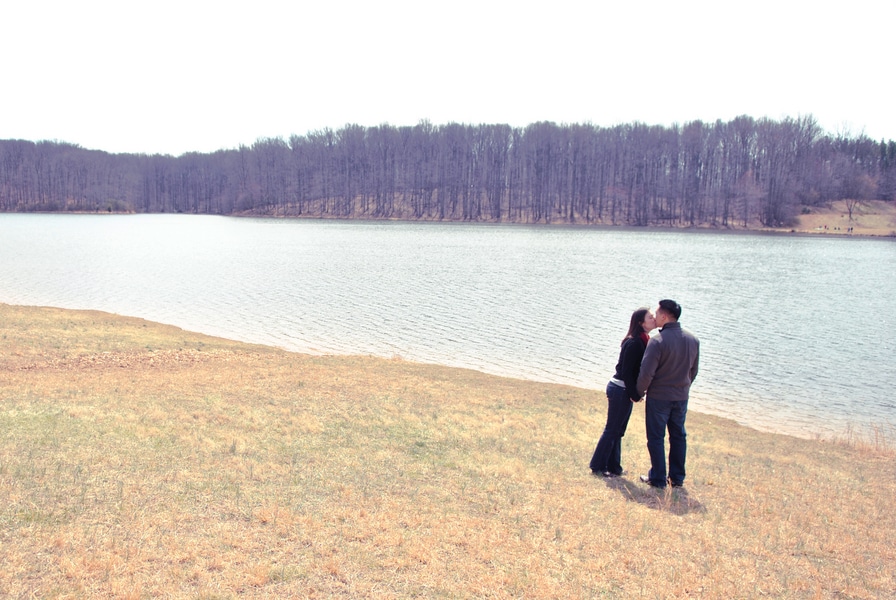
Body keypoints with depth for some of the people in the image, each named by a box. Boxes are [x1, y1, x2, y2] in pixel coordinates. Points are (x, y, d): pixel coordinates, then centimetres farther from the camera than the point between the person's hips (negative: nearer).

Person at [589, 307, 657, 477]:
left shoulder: (642, 341, 8)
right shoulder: (634, 343, -21)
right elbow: (626, 372, -21)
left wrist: (635, 393, 9)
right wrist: (634, 394, -16)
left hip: (624, 390, 9)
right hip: (620, 390, -9)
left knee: (617, 431, 16)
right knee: (612, 430, 1)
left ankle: (613, 466, 26)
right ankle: (598, 466, 12)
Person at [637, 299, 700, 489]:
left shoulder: (658, 341, -21)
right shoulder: (693, 340, 0)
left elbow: (646, 373, -20)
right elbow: (693, 370, 10)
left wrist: (639, 392, -4)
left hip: (659, 397, -6)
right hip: (682, 397, 6)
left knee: (656, 437, 7)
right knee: (678, 436, 16)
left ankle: (658, 478, 14)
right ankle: (677, 478, 24)